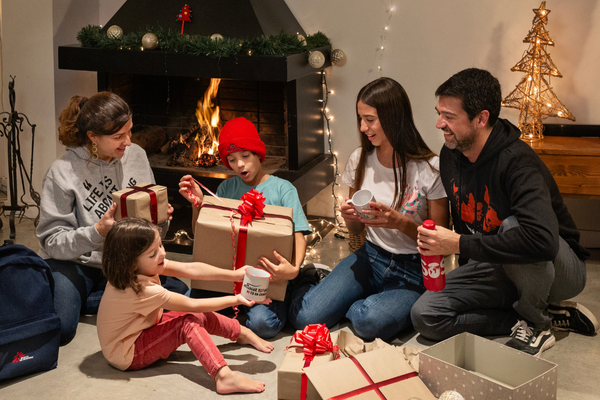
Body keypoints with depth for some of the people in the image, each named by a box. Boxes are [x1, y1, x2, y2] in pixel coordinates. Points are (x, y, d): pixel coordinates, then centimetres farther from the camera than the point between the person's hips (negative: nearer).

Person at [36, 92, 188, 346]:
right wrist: (98, 232, -29)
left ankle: (85, 302, -7)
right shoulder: (63, 172, -13)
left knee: (179, 292, -19)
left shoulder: (136, 156, 1)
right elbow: (52, 241, -14)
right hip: (75, 264, -5)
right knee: (58, 329, -30)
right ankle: (72, 297, 6)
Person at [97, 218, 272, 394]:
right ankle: (224, 377, -35)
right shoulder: (141, 290, -34)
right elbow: (192, 305, -25)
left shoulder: (137, 269, -9)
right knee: (189, 322, -24)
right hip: (129, 356, -9)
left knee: (202, 316, 4)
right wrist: (235, 300, -17)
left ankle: (243, 333, 24)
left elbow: (190, 269, -11)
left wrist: (234, 275, -14)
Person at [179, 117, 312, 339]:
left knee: (262, 323, -30)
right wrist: (197, 204, -7)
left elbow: (298, 237, -8)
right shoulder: (227, 188, 12)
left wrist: (294, 268, -29)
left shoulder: (282, 189, 1)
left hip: (270, 278, -3)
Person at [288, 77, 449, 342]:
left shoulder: (429, 169, -13)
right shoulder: (360, 159, 3)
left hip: (413, 269, -4)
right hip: (370, 257, 4)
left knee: (370, 322, -34)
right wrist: (349, 216, -11)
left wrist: (401, 223, -25)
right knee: (306, 317, -18)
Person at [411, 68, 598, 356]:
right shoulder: (450, 156, -2)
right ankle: (551, 315, -5)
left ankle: (534, 323, -11)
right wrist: (467, 271, 9)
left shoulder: (517, 161, -28)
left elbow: (543, 240, -44)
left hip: (560, 269, -7)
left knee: (512, 226, -38)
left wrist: (460, 244, -36)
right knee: (424, 316, -13)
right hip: (497, 269, 7)